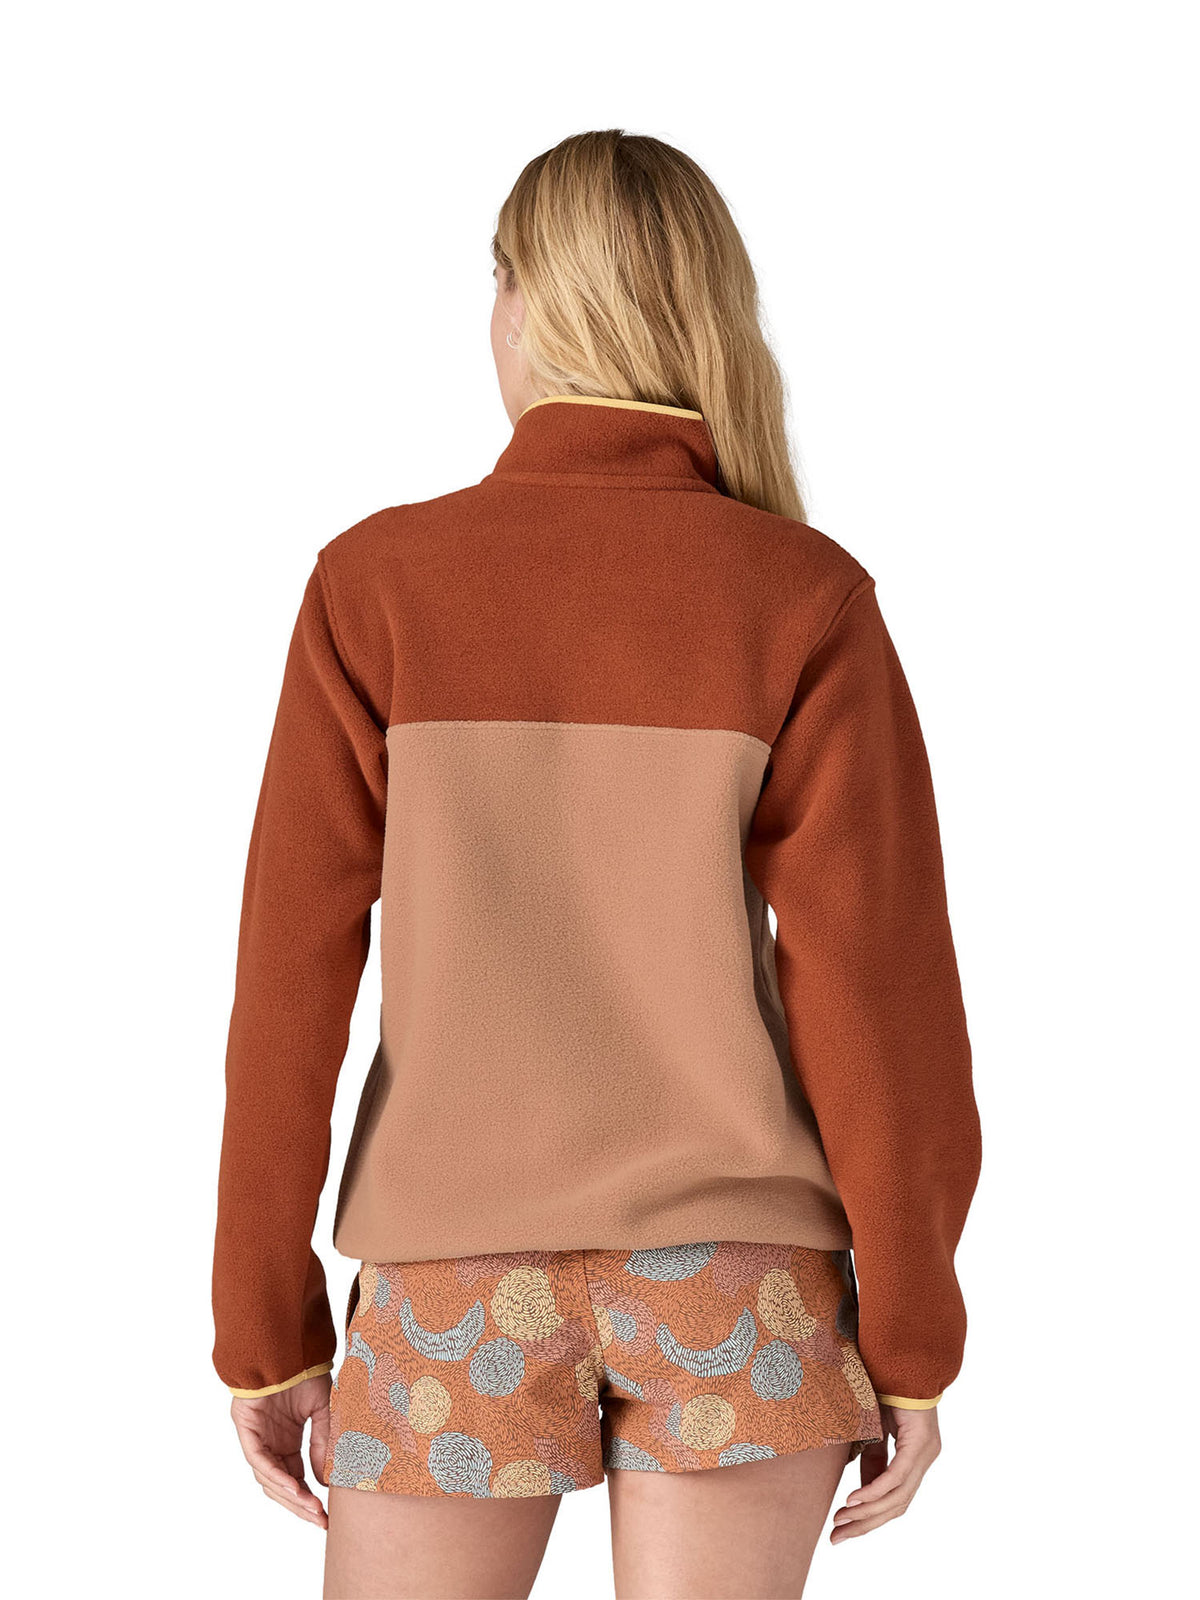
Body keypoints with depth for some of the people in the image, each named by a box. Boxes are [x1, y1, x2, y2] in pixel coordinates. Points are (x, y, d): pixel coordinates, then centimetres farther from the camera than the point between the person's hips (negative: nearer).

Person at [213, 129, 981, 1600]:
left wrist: (263, 1329, 3)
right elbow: (878, 989, -9)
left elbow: (293, 982, -6)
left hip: (464, 1272, 0)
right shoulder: (806, 601, -7)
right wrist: (910, 1343, 1)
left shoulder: (379, 583, -6)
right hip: (735, 1264, 1)